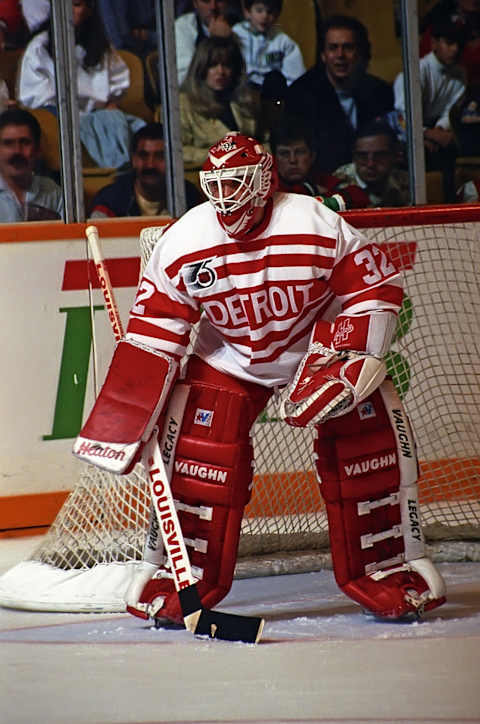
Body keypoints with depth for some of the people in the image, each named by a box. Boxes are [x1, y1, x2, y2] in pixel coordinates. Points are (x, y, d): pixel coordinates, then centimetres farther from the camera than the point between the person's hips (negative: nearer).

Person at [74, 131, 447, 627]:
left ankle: (389, 565, 4)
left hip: (320, 346, -1)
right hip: (228, 359, 1)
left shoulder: (319, 226, -25)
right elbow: (152, 335, -13)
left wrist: (347, 360, -24)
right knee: (197, 455, -12)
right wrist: (125, 420, -18)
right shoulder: (182, 243, -19)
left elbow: (377, 287, -15)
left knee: (369, 447, -11)